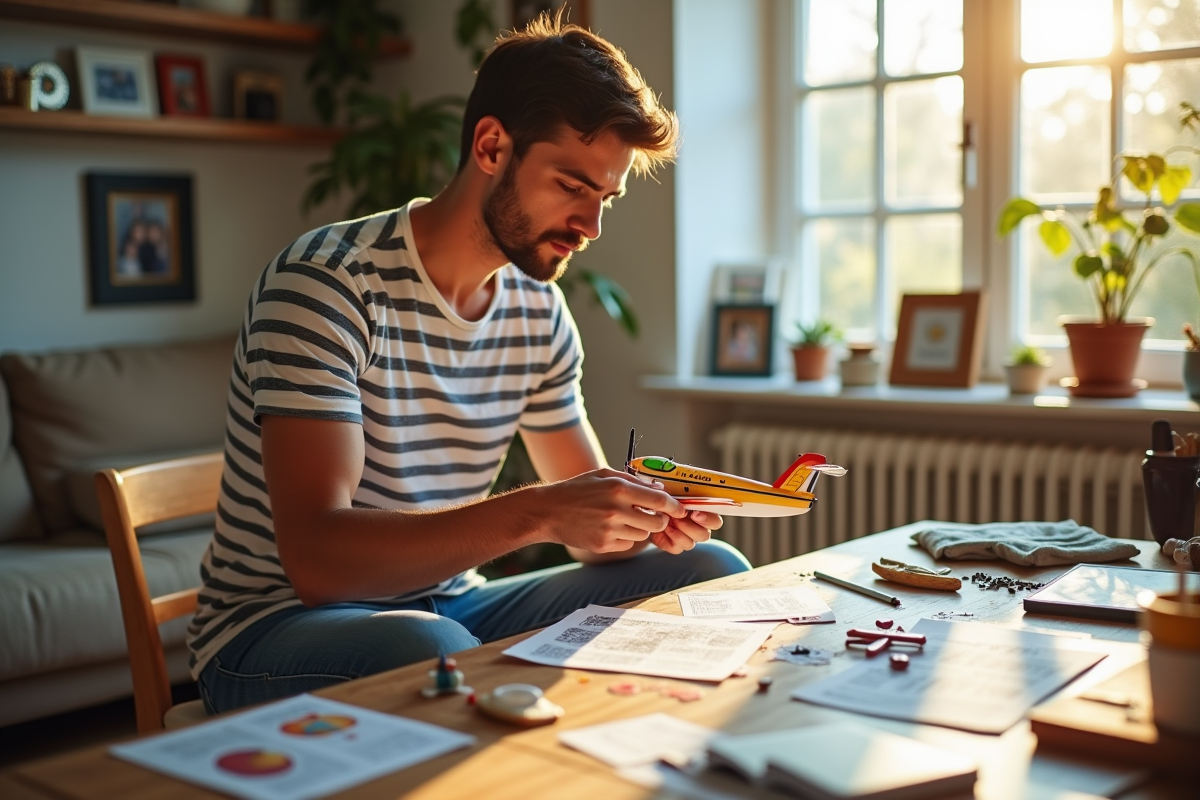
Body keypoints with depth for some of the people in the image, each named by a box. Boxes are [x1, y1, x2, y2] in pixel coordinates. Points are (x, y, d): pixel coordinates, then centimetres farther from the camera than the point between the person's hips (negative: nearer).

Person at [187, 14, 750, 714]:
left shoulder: (539, 312, 4)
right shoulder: (326, 283, -19)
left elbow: (590, 531, 8)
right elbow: (316, 557, -29)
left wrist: (650, 515, -16)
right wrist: (536, 513, -38)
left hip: (449, 607, 7)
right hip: (283, 623, -6)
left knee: (712, 569, -5)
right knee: (433, 651, -41)